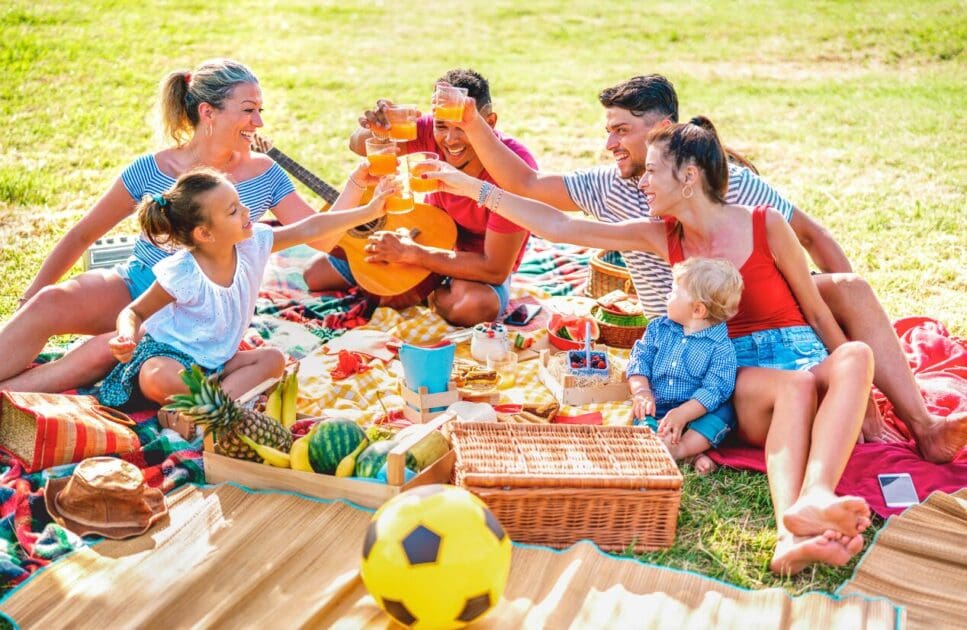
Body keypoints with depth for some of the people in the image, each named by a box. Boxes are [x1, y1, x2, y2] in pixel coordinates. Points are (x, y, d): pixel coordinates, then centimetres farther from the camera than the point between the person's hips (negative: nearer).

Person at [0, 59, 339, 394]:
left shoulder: (264, 175, -4)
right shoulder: (151, 170, -6)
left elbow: (322, 238, -9)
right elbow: (83, 234, 3)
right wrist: (32, 295, 1)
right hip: (134, 285, 2)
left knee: (106, 349, -30)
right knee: (49, 303, -29)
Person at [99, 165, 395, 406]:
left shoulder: (251, 244, -10)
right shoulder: (181, 275, -24)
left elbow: (309, 229, -9)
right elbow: (134, 312, -12)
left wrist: (369, 211, -11)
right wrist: (128, 337, -36)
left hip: (214, 362, 7)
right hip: (168, 353, -6)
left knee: (274, 358, -12)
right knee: (158, 380, -38)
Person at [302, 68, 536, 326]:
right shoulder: (435, 132, -19)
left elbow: (496, 269, -31)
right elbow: (360, 146, -9)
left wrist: (409, 252, -29)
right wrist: (376, 129, -34)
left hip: (480, 266, -4)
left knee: (477, 305, -41)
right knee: (316, 272, 1)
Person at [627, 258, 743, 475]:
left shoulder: (721, 347, -10)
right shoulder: (658, 328, 6)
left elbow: (713, 390, -17)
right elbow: (639, 359, 4)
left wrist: (681, 414, -29)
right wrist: (641, 391, -15)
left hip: (694, 411, -2)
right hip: (656, 408, 2)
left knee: (723, 413, -28)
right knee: (642, 417, -28)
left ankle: (680, 448, -34)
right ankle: (692, 453, -32)